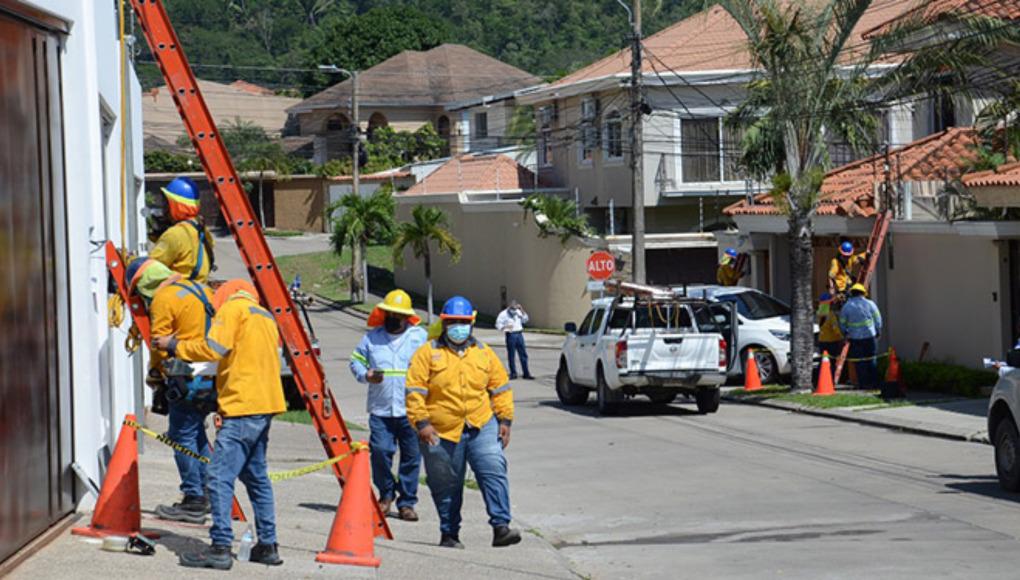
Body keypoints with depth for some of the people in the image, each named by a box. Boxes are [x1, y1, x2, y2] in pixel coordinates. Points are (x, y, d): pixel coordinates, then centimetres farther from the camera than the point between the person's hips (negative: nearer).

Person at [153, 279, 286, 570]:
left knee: (220, 476, -11)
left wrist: (175, 346, -2)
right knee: (256, 476, 16)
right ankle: (267, 546, 17)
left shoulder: (233, 307, -2)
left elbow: (213, 348, -13)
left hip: (243, 406, -10)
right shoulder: (265, 316, 24)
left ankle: (220, 547, -17)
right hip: (264, 404, 10)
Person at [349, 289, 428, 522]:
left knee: (412, 456, 0)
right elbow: (356, 361, 16)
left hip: (411, 411, -1)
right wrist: (366, 375, -4)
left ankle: (407, 502, 11)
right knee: (380, 451, -10)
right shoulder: (372, 337, 10)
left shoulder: (420, 337, 7)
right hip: (380, 409, 1)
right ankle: (386, 494, 12)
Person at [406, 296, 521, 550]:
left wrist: (505, 420, 7)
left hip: (482, 427, 2)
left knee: (494, 471, -16)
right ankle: (449, 534, 21)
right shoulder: (428, 353, 0)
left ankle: (501, 526, -18)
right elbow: (414, 390, -4)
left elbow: (500, 388, 15)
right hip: (442, 432, -2)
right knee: (447, 487, 7)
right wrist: (422, 423, -12)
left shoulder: (484, 353, 11)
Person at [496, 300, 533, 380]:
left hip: (519, 334, 4)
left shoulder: (518, 312, 12)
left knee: (523, 354, 3)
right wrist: (505, 327, -21)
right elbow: (498, 324, -4)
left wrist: (522, 310, -2)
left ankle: (526, 374, 8)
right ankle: (513, 374, 9)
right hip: (510, 335, -4)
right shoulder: (504, 314, -2)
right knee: (511, 355, 0)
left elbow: (525, 320, 6)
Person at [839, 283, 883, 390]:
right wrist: (878, 331, 17)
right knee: (871, 360, 10)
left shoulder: (846, 306, -1)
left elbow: (842, 324, 5)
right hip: (870, 336, 0)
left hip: (855, 337, 0)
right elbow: (878, 319, 3)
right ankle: (874, 383, 9)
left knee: (859, 362, 5)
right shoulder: (869, 304, -2)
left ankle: (864, 384, 3)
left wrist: (845, 333, 22)